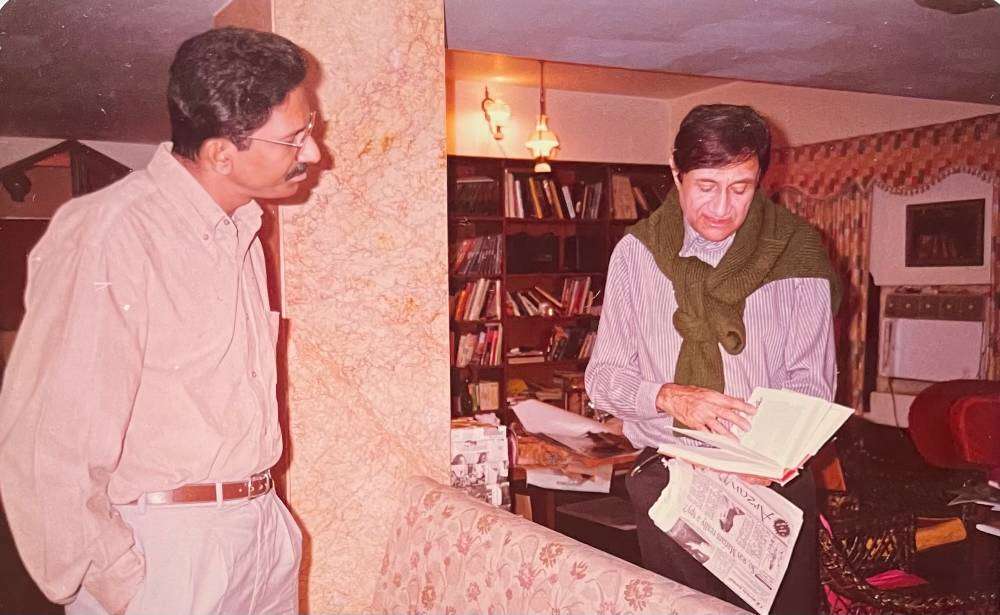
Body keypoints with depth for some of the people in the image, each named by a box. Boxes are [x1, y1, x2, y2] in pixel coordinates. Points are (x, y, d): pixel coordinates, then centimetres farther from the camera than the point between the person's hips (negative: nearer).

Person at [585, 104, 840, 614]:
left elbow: (811, 380, -1)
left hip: (771, 477, 0)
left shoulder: (796, 253, -3)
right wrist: (670, 396, -21)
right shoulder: (637, 252, -1)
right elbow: (603, 376, -1)